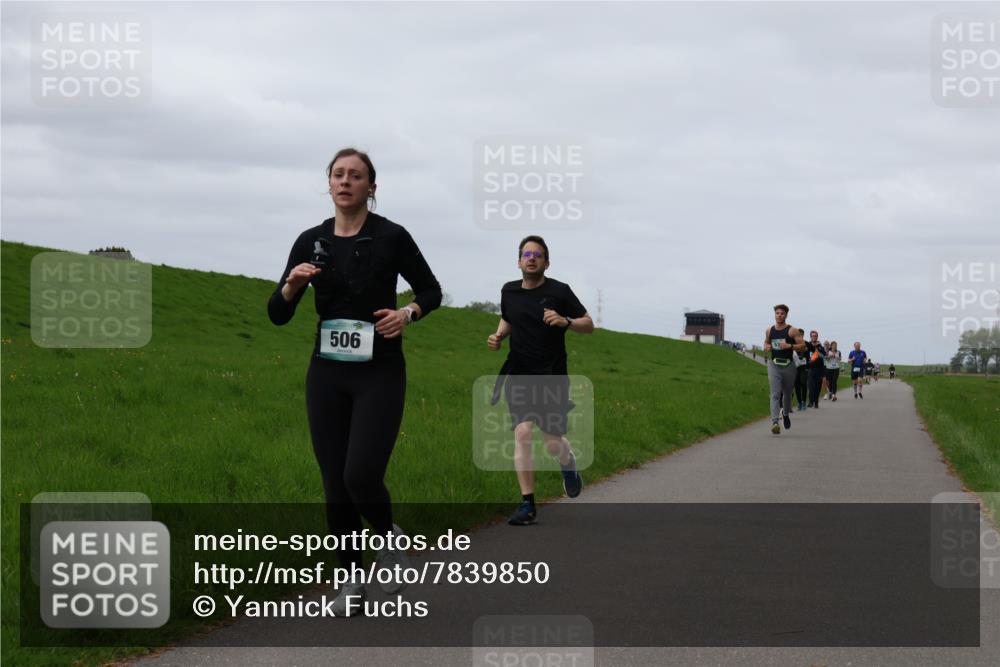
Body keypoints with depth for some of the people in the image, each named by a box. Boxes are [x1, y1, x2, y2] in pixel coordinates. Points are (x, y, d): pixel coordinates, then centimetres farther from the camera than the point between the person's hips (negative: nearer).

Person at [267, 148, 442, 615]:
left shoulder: (391, 237, -6)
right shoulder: (310, 241, 4)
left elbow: (431, 291, 6)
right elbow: (278, 315, 4)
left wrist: (408, 313, -15)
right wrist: (292, 285, -16)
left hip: (380, 374, -4)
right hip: (327, 374, 4)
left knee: (361, 475, -16)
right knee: (334, 484, 2)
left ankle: (390, 537, 15)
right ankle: (352, 582, 16)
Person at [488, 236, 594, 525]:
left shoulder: (559, 291, -4)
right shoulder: (509, 291, 7)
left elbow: (589, 325, 1)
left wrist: (566, 321, -18)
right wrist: (498, 336, 6)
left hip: (552, 377, -2)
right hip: (519, 376, 2)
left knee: (553, 444, 0)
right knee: (522, 433, -16)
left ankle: (569, 462, 40)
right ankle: (527, 504, -12)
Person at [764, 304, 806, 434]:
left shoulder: (792, 331, -5)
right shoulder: (769, 330, 7)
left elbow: (803, 347, -7)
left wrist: (789, 346, -21)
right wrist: (766, 347, 1)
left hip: (788, 365, -1)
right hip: (774, 364, 1)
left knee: (787, 393, 16)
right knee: (775, 394, -13)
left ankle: (786, 414, 45)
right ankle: (774, 422, -23)